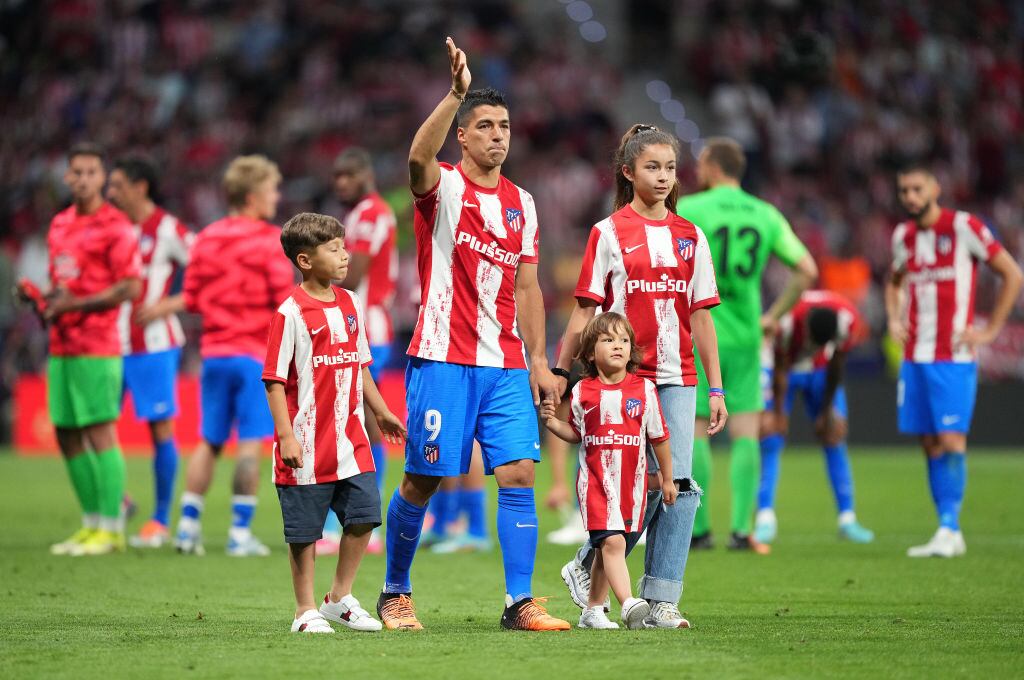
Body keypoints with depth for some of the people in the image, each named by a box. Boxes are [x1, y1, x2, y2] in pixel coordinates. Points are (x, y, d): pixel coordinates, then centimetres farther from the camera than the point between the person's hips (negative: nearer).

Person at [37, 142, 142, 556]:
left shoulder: (115, 227, -8)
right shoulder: (59, 224, 15)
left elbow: (130, 288, -14)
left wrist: (75, 304, -16)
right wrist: (46, 303, 4)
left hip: (96, 346, -8)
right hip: (61, 346, 8)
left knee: (99, 432, -8)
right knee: (67, 436, 9)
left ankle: (111, 528, -3)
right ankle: (91, 523, 18)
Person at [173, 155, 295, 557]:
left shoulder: (206, 239, 8)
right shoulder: (269, 240, -8)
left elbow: (191, 299, 8)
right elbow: (284, 298, -14)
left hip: (214, 353, 5)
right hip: (255, 354, -5)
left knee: (209, 442, 12)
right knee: (250, 443, -2)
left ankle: (188, 525, 9)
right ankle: (240, 534, -3)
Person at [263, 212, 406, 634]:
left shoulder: (350, 305, 9)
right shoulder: (291, 313, -11)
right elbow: (275, 380, -11)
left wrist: (380, 412, 22)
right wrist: (286, 435, -17)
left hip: (350, 437, 6)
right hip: (307, 446, -6)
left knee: (364, 514, 4)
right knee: (304, 531, 2)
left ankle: (341, 599, 20)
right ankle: (306, 611, 14)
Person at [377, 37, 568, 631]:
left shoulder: (521, 204, 14)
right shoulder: (442, 187, -2)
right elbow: (419, 157, -27)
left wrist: (539, 361, 11)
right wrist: (456, 92, -39)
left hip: (506, 365, 5)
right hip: (442, 359, -4)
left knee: (519, 473, -6)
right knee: (423, 480, 0)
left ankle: (521, 602, -4)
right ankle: (396, 593, 18)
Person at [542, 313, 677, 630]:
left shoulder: (644, 389, 1)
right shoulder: (582, 392, 0)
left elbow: (659, 437, 9)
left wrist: (667, 479, 15)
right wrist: (552, 422, -5)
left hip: (632, 482, 2)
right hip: (595, 480, -2)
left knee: (607, 549, 9)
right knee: (612, 542, -18)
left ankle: (593, 610, 21)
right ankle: (629, 604, -29)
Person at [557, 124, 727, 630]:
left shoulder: (690, 236, 11)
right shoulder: (609, 233, 0)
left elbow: (700, 316, 12)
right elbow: (585, 310, 0)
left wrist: (716, 388, 10)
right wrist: (561, 371, -5)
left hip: (677, 378, 4)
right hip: (623, 376, -4)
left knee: (679, 484, -6)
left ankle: (661, 602, -2)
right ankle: (587, 568, 15)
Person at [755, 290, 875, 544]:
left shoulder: (849, 321, -31)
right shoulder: (787, 321, -39)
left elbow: (836, 366, -13)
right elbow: (780, 369, -23)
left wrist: (827, 411, -4)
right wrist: (777, 414, -13)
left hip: (821, 370, 3)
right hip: (785, 366, -3)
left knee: (834, 439, -1)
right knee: (770, 437, -13)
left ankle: (847, 518, 3)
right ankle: (765, 517, -11)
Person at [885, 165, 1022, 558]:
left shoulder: (963, 227, -6)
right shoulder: (903, 236, 12)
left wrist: (990, 330, -7)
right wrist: (894, 320, 13)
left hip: (954, 356, -6)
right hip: (914, 355, 6)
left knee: (951, 440, -12)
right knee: (930, 444, 4)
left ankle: (949, 530, -11)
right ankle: (949, 533, 8)